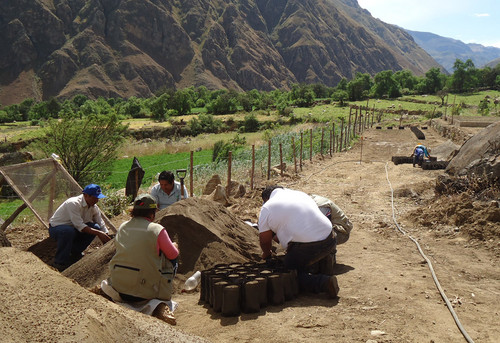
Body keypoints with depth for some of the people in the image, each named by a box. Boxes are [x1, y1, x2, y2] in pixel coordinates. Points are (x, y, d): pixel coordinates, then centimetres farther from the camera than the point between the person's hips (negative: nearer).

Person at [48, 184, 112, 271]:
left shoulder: (94, 207, -6)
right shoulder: (73, 203, -29)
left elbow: (102, 225, -1)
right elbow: (80, 226, -34)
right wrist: (98, 233, -37)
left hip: (73, 228, 7)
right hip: (56, 228, -7)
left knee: (95, 227, -16)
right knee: (68, 231, -40)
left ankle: (76, 252, 4)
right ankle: (60, 262, -21)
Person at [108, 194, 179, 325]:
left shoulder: (122, 227, 5)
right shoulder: (157, 230, -11)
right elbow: (173, 254, 2)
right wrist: (174, 246, 25)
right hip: (144, 292, -6)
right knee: (172, 261, 14)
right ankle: (160, 304, 8)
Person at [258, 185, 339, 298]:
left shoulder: (267, 207, 4)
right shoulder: (301, 194, 22)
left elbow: (264, 240, 8)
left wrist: (266, 254, 30)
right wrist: (279, 236, 44)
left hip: (304, 248, -7)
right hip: (330, 241, 7)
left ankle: (323, 282, -12)